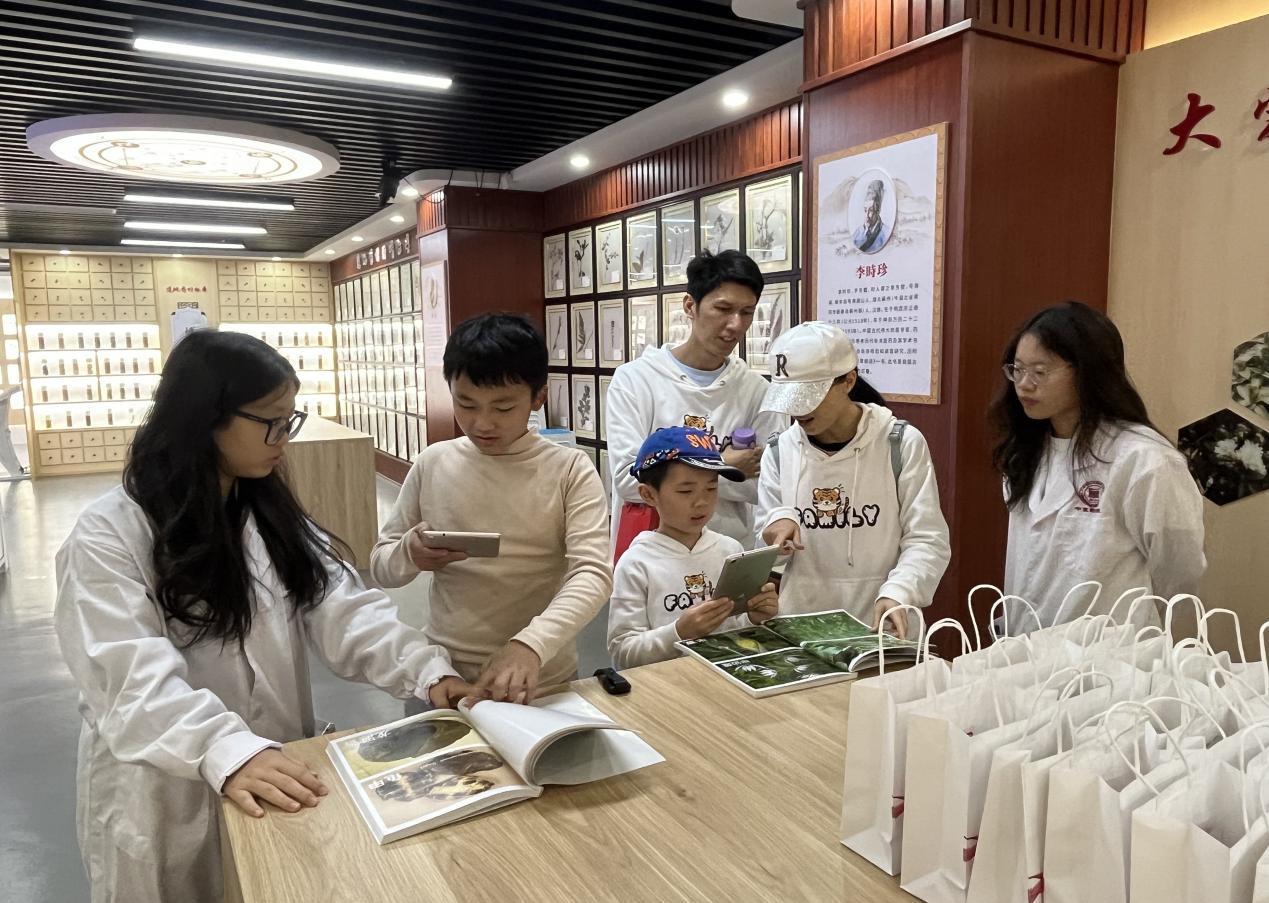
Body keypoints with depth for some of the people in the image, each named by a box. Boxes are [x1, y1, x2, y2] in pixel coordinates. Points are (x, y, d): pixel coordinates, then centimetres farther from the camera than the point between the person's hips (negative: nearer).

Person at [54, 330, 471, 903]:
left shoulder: (271, 513, 4)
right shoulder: (108, 536, -17)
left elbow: (343, 610, -6)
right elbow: (133, 677, -27)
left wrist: (427, 669, -21)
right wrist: (227, 752, -43)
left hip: (273, 778, 6)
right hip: (169, 796, -5)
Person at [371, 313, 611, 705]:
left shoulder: (570, 469, -10)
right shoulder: (433, 463, -2)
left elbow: (593, 573, -20)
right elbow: (381, 565, 5)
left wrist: (532, 644, -36)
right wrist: (410, 554, -18)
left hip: (543, 680, -2)